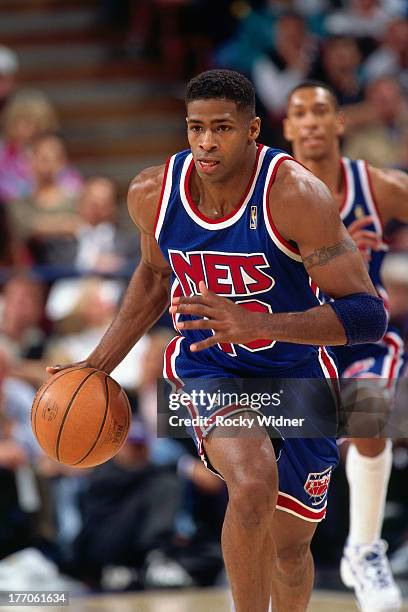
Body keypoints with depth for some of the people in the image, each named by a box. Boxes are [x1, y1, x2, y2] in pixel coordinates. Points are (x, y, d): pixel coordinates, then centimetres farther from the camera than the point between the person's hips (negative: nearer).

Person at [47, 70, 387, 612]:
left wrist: (255, 324, -41)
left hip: (296, 371, 0)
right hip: (208, 368, 0)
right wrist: (99, 364, 5)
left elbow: (368, 315, -29)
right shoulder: (153, 193, -13)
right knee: (253, 486, -32)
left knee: (290, 546, 14)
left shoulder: (296, 196, -26)